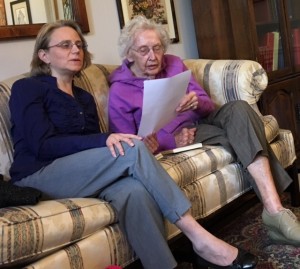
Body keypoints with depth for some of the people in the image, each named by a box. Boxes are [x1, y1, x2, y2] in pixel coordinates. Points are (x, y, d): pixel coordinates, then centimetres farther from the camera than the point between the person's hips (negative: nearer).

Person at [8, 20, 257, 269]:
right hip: (38, 178, -5)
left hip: (81, 175, 6)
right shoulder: (26, 88, 0)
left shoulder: (84, 98, 20)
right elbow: (43, 145, -13)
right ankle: (199, 237, -23)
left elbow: (94, 147, 11)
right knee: (133, 150, -26)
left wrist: (138, 145, -10)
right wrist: (103, 140, -26)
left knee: (135, 191, -31)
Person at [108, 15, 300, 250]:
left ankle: (275, 211, -39)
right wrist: (171, 141, -23)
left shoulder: (174, 64, 11)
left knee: (238, 109, -28)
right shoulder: (119, 92, -3)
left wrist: (197, 103, -17)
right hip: (173, 140, -5)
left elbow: (208, 105, 10)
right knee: (242, 135, -28)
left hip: (201, 122, 5)